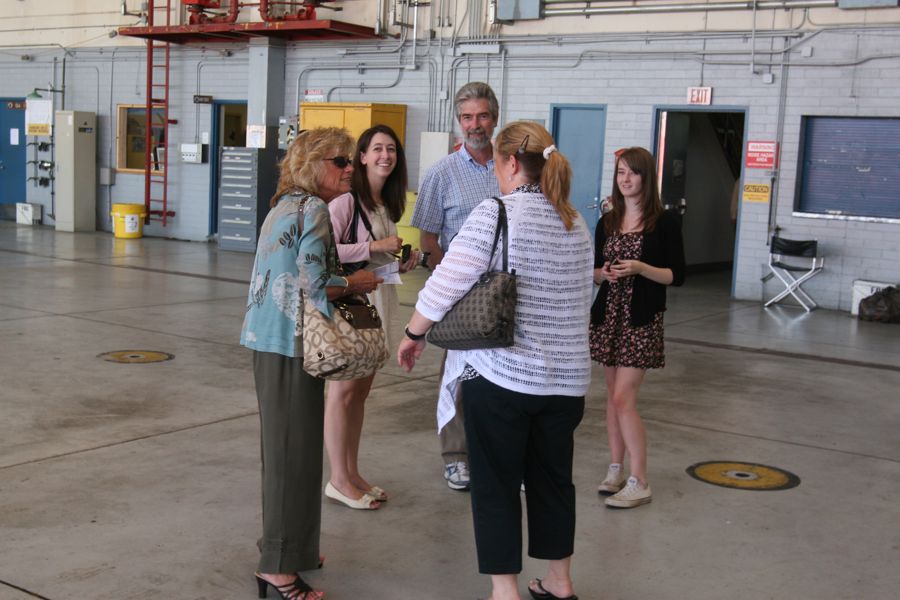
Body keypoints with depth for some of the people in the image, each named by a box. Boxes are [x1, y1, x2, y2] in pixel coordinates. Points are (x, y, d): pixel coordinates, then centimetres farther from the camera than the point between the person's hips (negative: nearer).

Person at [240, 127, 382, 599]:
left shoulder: (284, 207, 16)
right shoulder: (314, 210, -13)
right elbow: (314, 284, -21)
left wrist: (346, 280, 13)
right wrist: (356, 284, -5)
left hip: (270, 339, 10)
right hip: (292, 343, -10)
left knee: (284, 445, 18)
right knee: (295, 450, -4)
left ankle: (286, 546, 31)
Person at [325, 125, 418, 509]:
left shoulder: (388, 203, 14)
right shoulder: (347, 200, -13)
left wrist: (404, 262, 6)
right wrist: (375, 246, -21)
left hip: (380, 301, 8)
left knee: (361, 390, 13)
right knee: (343, 390, -1)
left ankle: (353, 473, 22)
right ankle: (339, 478, 9)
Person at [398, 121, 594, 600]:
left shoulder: (495, 214, -12)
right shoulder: (575, 223, 9)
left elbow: (445, 286, -13)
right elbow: (583, 300, 15)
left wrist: (413, 335, 1)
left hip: (500, 373, -6)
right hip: (566, 375, 6)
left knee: (495, 485, 6)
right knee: (553, 479, 18)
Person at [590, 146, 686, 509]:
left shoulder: (664, 222, -5)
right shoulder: (607, 222, 9)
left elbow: (677, 276, -6)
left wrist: (640, 268, -20)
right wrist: (604, 273, -9)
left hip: (642, 319, -5)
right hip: (608, 315, 5)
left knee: (623, 398, -10)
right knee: (613, 394, 10)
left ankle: (640, 483, -2)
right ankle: (616, 469, 20)